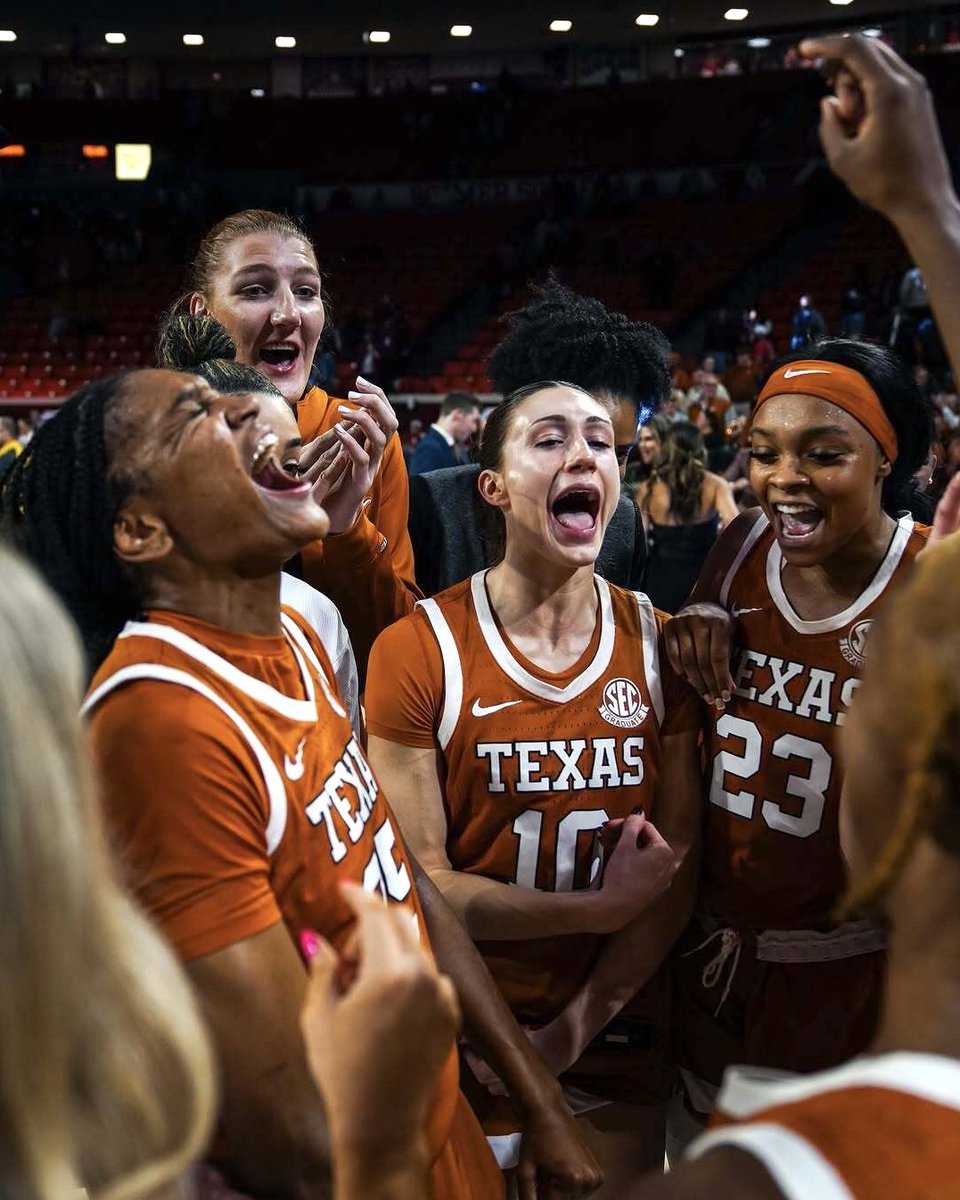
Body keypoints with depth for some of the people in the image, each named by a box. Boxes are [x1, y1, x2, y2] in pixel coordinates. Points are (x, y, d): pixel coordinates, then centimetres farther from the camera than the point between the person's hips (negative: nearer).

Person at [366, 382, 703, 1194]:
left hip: (624, 1030, 3)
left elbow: (678, 862, -6)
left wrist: (577, 1027, -12)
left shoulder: (658, 644, -4)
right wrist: (601, 907, -21)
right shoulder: (418, 652, -15)